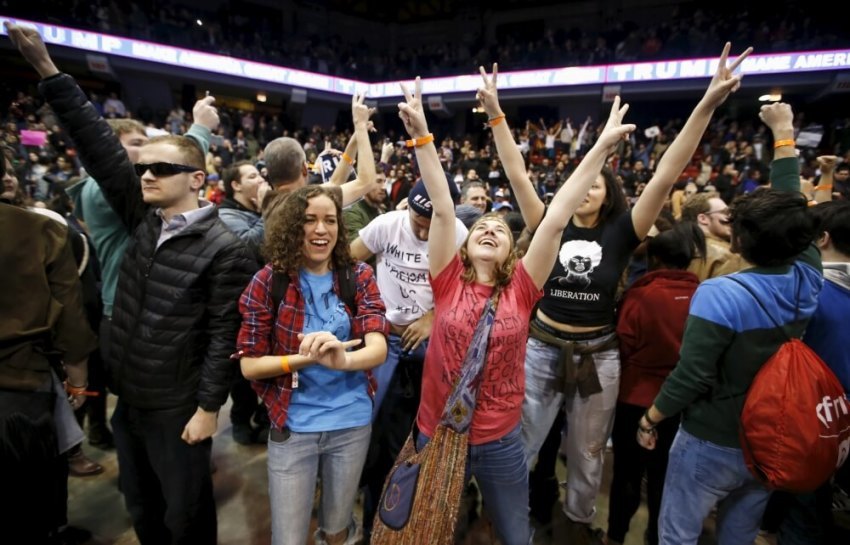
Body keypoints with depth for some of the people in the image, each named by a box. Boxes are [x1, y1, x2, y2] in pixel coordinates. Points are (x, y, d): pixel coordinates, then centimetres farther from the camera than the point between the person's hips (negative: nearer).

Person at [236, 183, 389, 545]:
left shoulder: (358, 276, -5)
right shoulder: (269, 280, -9)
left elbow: (378, 348, -15)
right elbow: (249, 365, -9)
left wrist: (343, 360, -37)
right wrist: (308, 357, -23)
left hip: (352, 424, 2)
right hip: (292, 427, -1)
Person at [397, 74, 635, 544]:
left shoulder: (520, 290, -9)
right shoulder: (448, 283, -10)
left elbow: (556, 219, -14)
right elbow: (442, 208, -17)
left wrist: (602, 147, -15)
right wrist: (421, 135, -21)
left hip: (501, 442, 1)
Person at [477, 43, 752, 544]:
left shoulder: (620, 233, -5)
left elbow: (664, 178, -13)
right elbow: (518, 175, -9)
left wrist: (707, 105, -18)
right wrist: (495, 114, -12)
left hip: (598, 355, 1)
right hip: (543, 348, 0)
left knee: (588, 452, 20)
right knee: (520, 445, 13)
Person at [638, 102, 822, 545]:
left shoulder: (721, 294, -27)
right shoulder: (808, 279, -9)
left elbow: (690, 376, -26)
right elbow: (791, 204, 4)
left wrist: (650, 417, -10)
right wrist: (783, 131, 14)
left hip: (712, 444, -6)